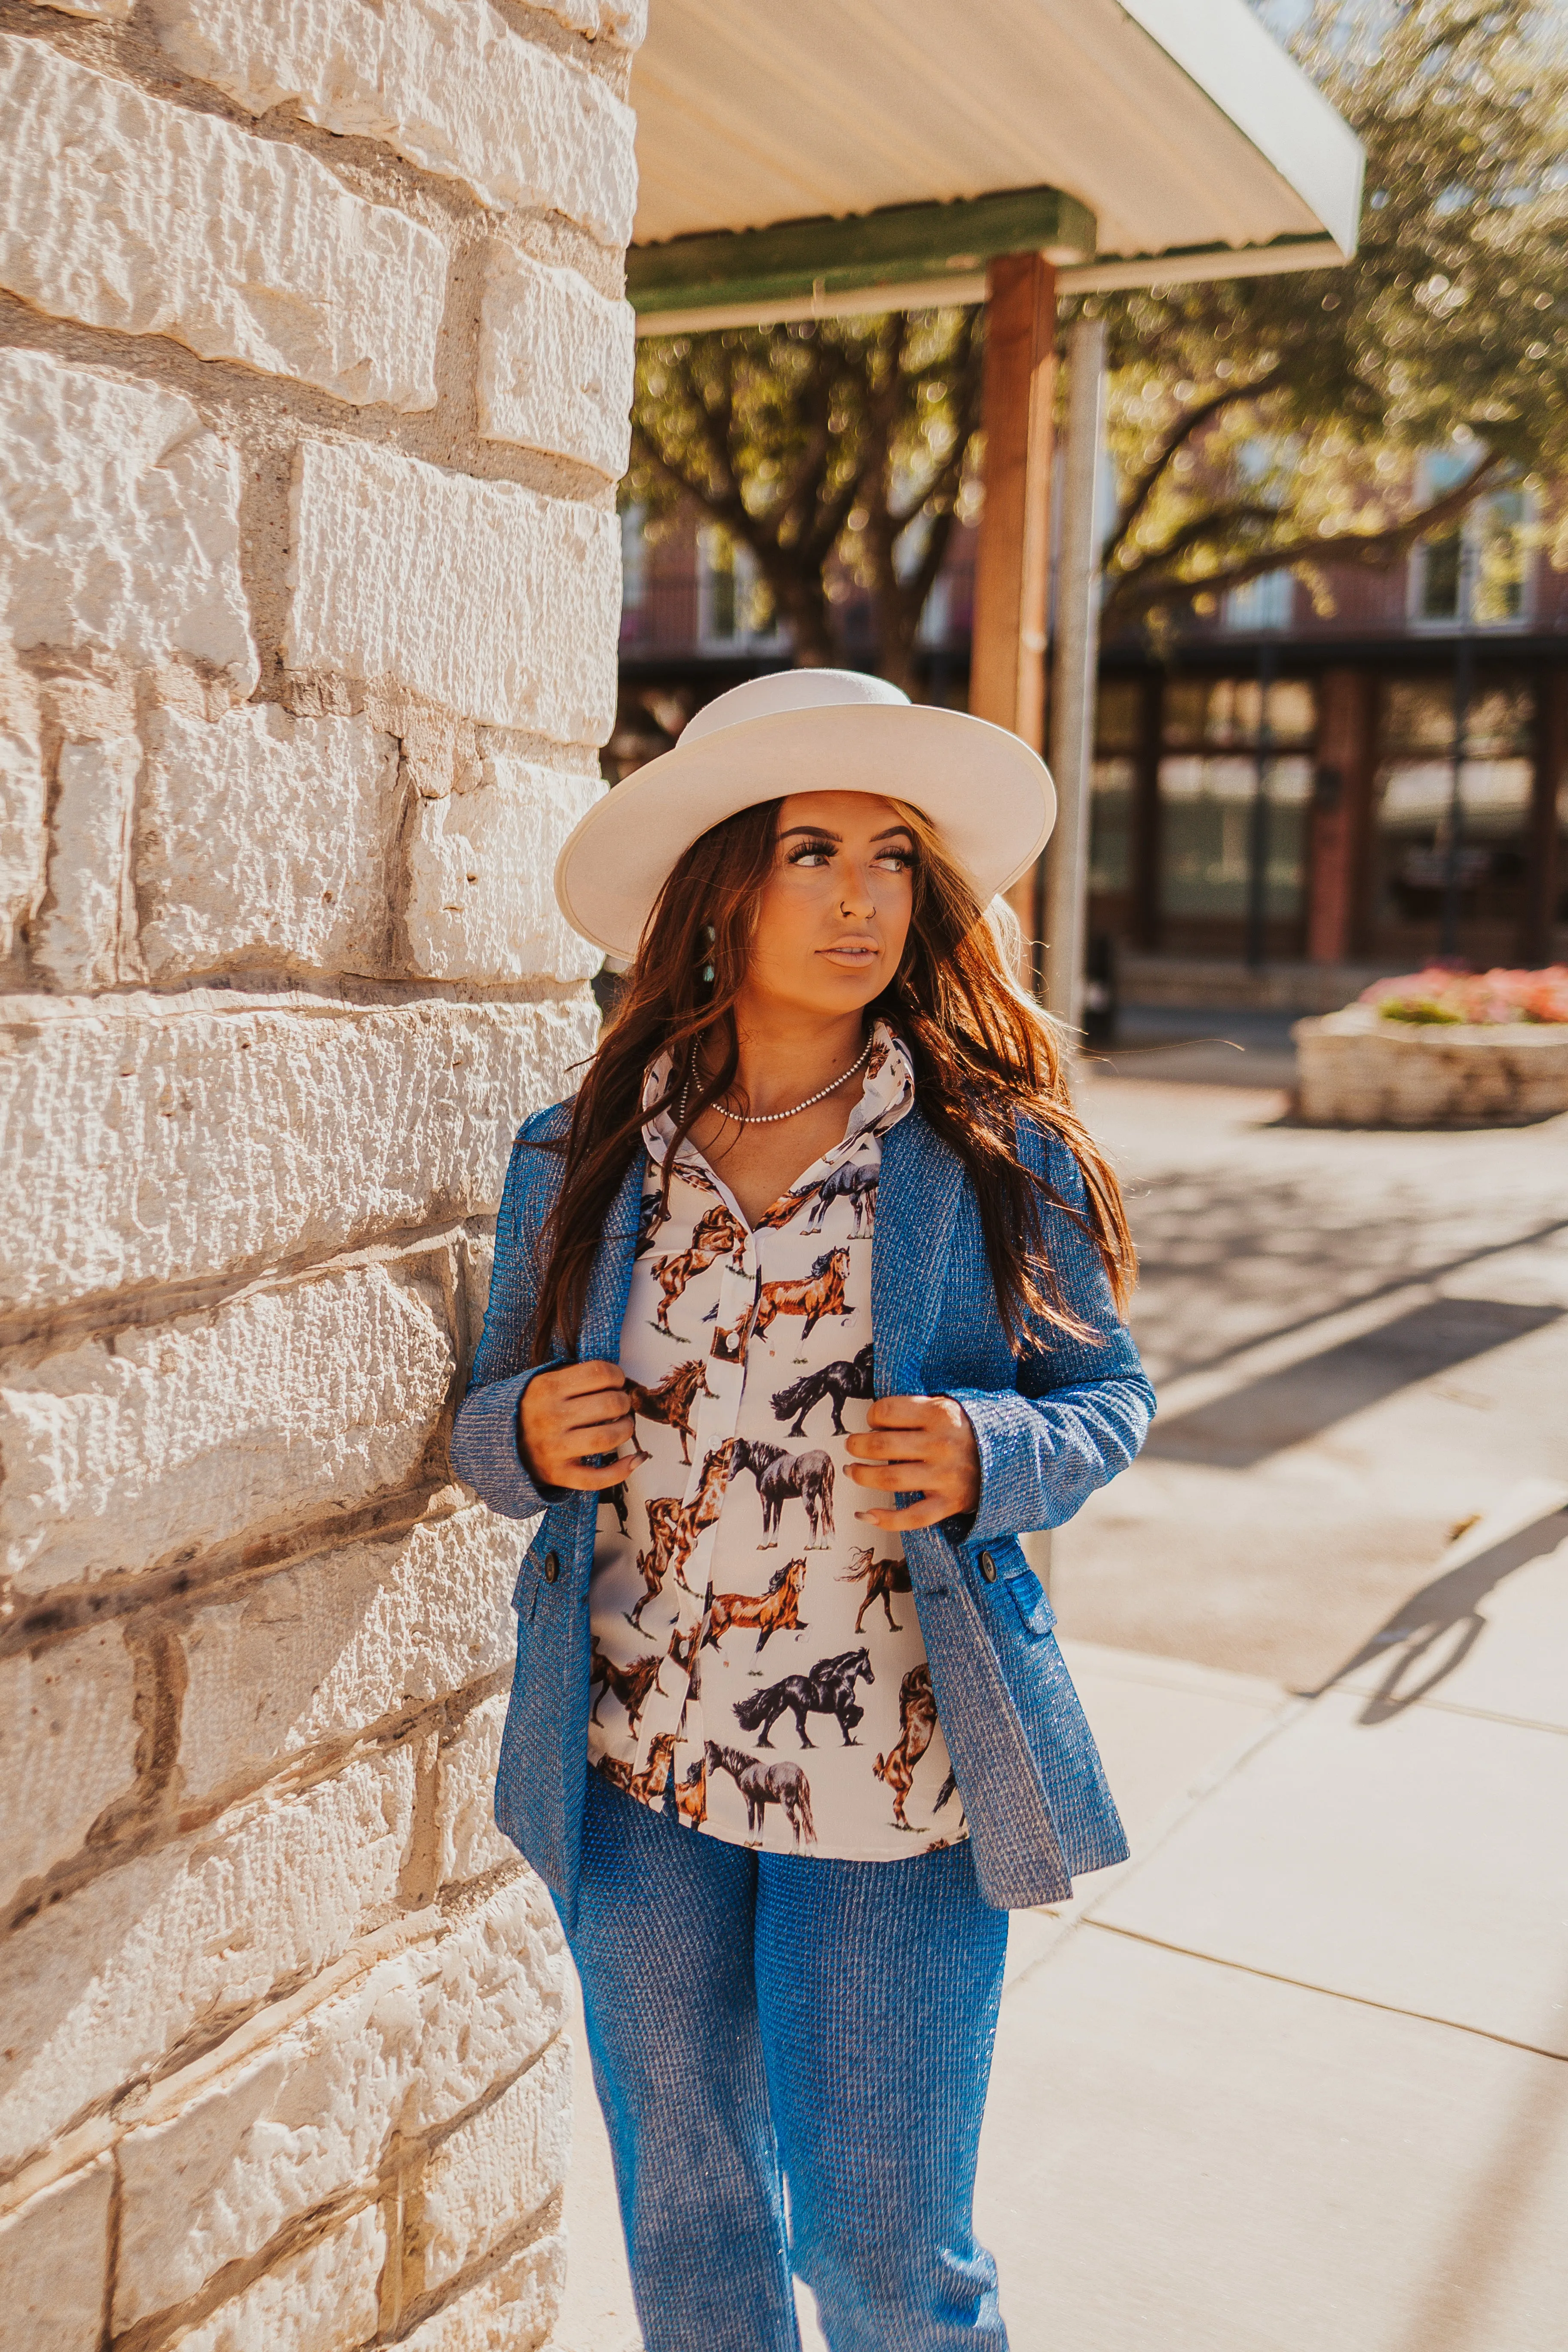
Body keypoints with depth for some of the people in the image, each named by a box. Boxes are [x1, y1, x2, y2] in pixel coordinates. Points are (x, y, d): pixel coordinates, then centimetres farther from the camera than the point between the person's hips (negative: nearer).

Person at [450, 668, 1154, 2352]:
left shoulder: (997, 1155, -6)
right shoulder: (573, 1163, -1)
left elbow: (1106, 1394, 2)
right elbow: (488, 1425, 9)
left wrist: (992, 1457, -19)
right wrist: (526, 1434, -14)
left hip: (897, 1786, -2)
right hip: (638, 1775, 2)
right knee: (685, 2214, 21)